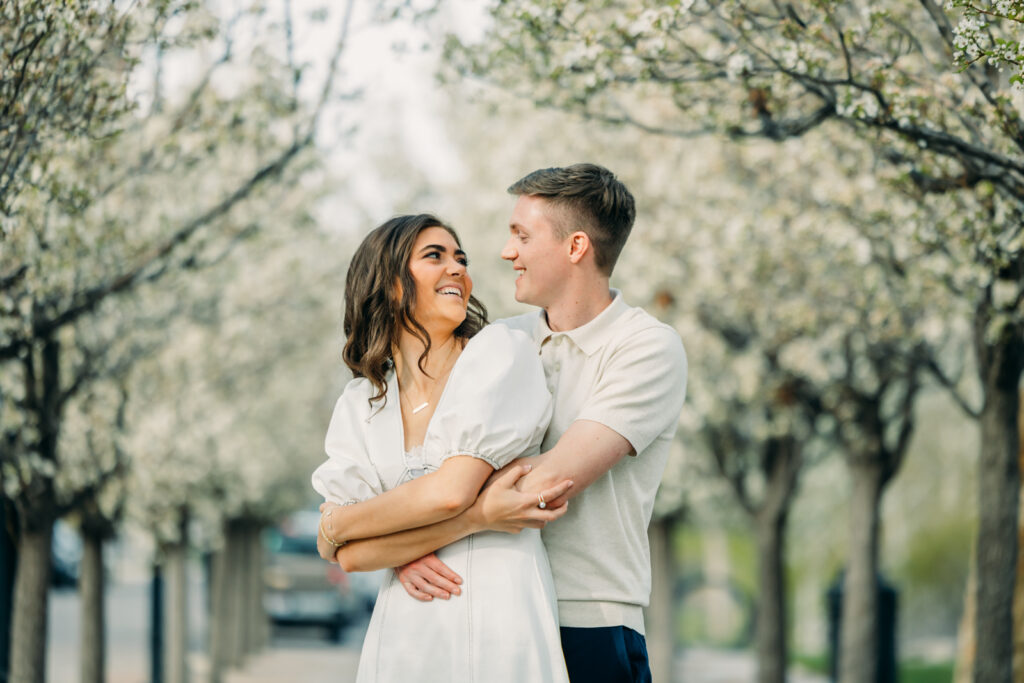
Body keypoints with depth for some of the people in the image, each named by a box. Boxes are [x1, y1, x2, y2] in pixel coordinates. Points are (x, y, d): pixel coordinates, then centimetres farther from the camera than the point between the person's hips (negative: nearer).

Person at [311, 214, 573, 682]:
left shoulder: (501, 352, -1)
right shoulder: (358, 405, 10)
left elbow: (450, 491, -12)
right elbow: (351, 556, 0)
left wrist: (333, 528, 3)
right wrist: (485, 512, -13)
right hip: (403, 627, 3)